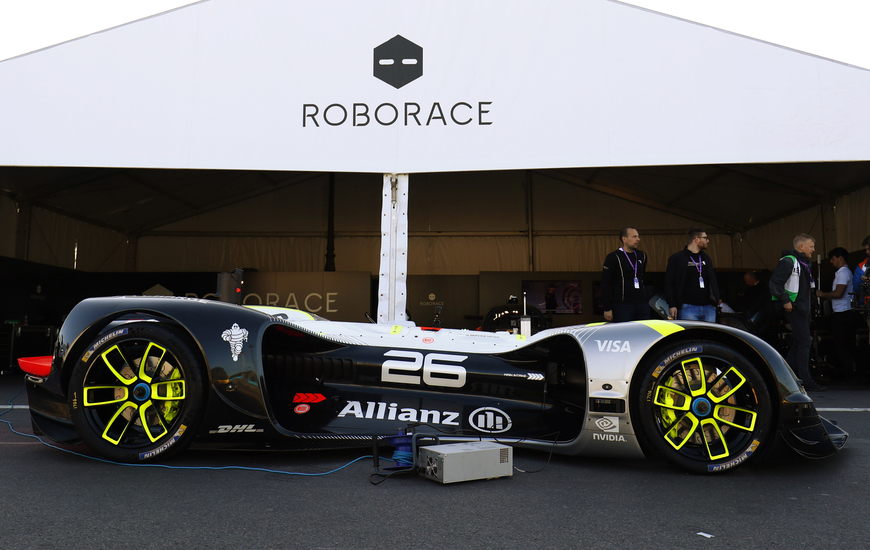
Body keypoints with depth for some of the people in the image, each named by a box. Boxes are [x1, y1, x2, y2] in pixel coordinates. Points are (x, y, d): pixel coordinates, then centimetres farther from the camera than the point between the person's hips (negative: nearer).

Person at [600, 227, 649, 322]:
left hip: (642, 305, 6)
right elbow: (605, 284, -7)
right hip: (622, 306, -6)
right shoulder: (613, 257, -6)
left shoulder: (642, 255, 13)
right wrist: (607, 309, -10)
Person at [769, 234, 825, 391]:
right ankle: (805, 381, -7)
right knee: (804, 342, -10)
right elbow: (775, 282, -22)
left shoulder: (803, 263, 19)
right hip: (793, 307, -10)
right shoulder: (788, 261, -12)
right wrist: (785, 300, -22)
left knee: (798, 342, 12)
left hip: (802, 308, 10)